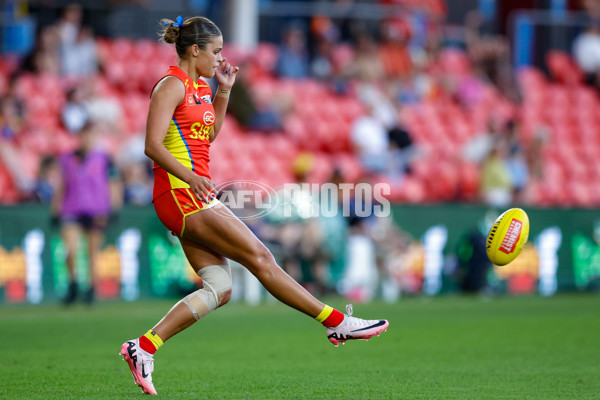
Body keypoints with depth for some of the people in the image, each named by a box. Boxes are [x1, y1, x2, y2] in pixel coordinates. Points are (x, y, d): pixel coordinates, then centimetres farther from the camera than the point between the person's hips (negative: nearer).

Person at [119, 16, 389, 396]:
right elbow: (152, 144, -19)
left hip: (196, 194, 10)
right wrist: (188, 175, -33)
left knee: (219, 289, 1)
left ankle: (143, 348, -1)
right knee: (259, 256, -9)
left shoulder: (200, 87, 18)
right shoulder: (173, 85, -10)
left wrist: (224, 90, 21)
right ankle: (337, 323, -8)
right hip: (181, 194, -10)